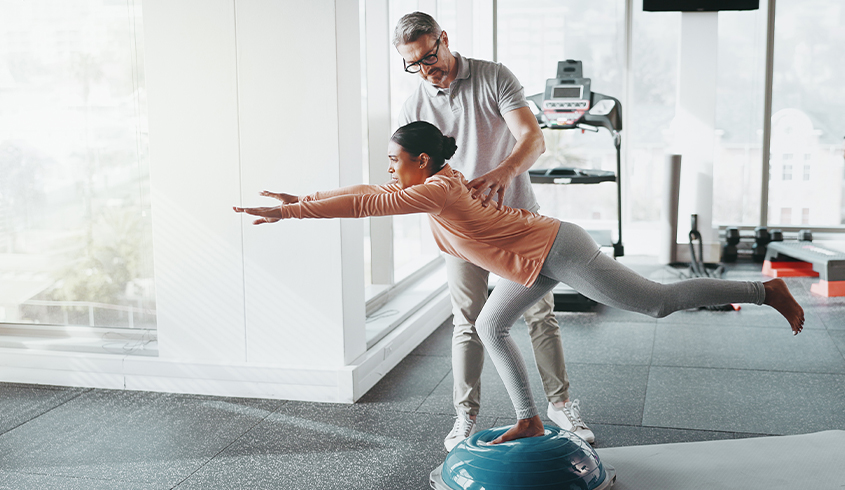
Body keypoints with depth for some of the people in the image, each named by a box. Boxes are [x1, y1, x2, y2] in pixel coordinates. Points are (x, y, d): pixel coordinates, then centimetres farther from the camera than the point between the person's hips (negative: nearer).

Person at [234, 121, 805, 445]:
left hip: (558, 252, -10)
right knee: (491, 326, 12)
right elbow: (368, 194, 14)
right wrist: (305, 199, 13)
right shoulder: (435, 180, 4)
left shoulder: (437, 191, -24)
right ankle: (530, 421, 18)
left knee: (661, 301, 0)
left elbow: (366, 205, -28)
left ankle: (767, 291, 14)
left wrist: (291, 212, -24)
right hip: (540, 258, 10)